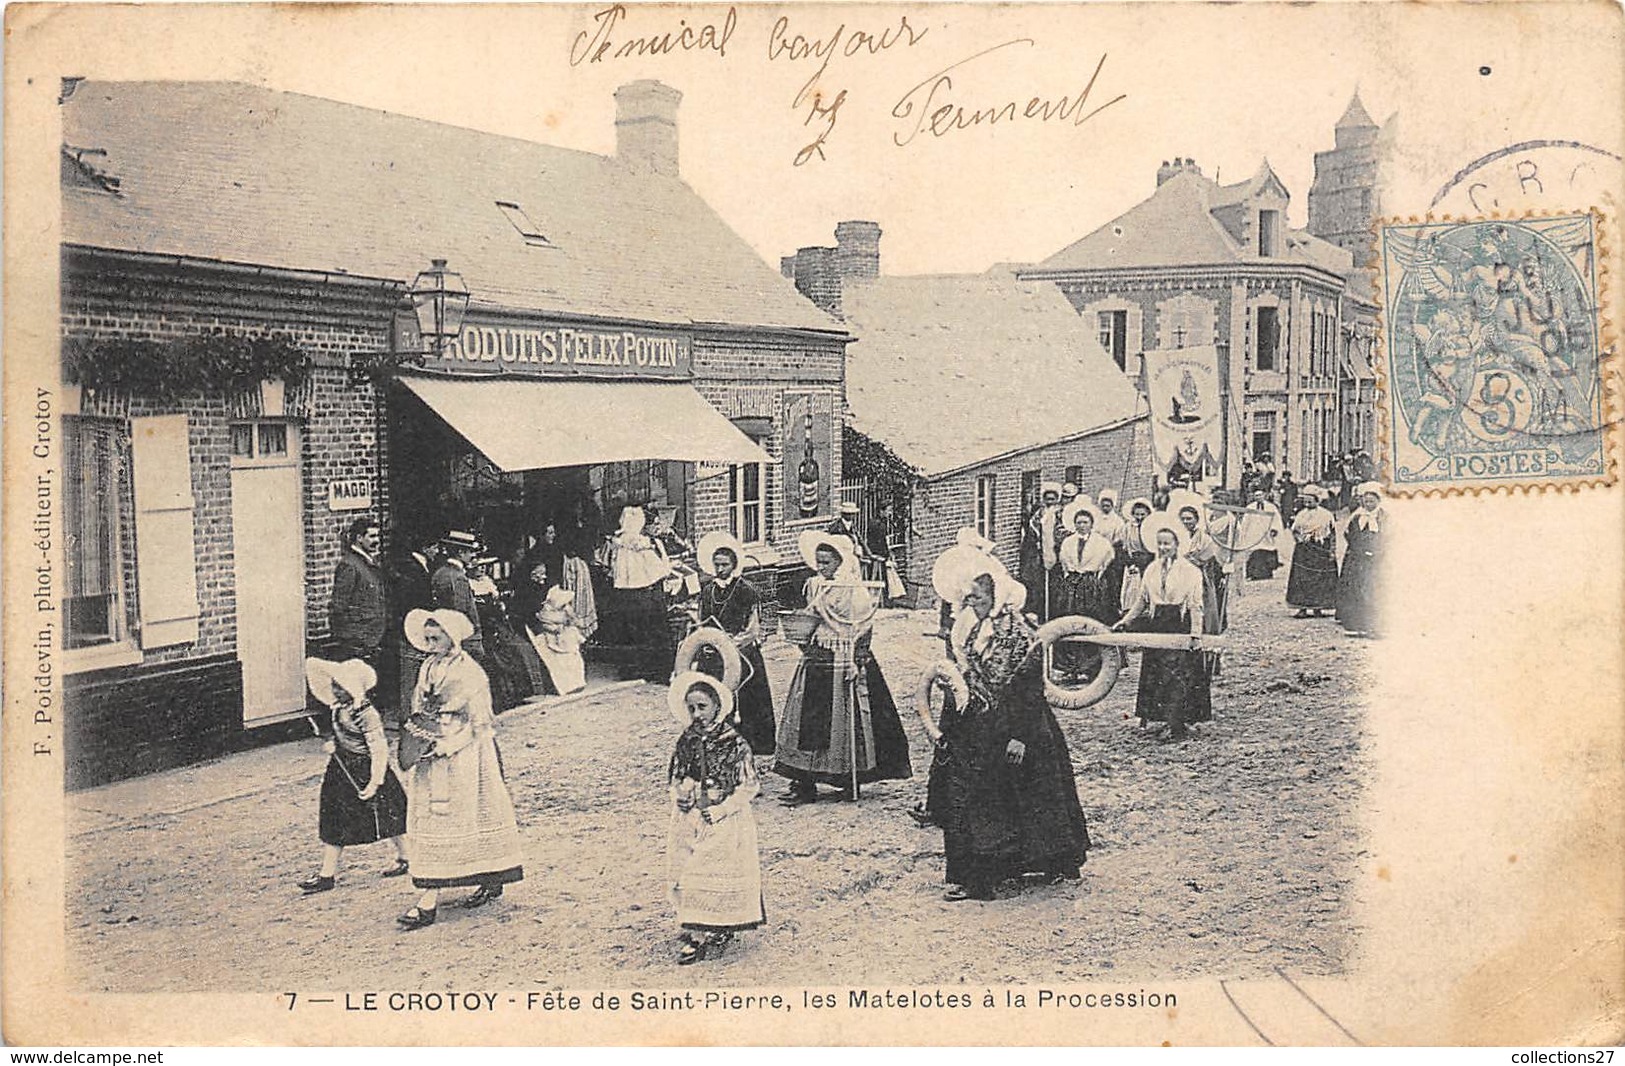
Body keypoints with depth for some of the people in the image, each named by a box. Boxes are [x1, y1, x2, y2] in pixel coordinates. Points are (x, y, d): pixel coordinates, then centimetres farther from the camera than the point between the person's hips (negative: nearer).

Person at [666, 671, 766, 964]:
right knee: (685, 874, 7)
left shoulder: (734, 744, -12)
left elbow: (749, 786, -10)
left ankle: (716, 933, 5)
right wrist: (678, 796, -6)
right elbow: (675, 779, 15)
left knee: (715, 875, -4)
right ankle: (696, 930, 19)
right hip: (689, 821, 6)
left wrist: (722, 809, -17)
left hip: (724, 822, -5)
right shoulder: (686, 742, 3)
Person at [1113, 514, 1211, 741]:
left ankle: (1178, 724, -6)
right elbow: (1142, 600, 18)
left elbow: (1195, 605, -6)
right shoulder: (1152, 569, 11)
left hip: (1180, 624, -5)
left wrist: (1195, 632, -13)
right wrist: (1126, 620, 12)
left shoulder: (1190, 571, -4)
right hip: (1156, 624, 5)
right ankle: (1153, 714, 16)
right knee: (1155, 673, 7)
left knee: (1178, 673, -8)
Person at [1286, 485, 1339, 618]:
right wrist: (1299, 538, -4)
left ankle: (1318, 608, 6)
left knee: (1320, 579, -1)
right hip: (1303, 552, 3)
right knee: (1301, 579, -3)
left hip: (1321, 552, -3)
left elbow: (1332, 534, 2)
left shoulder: (1326, 515, 1)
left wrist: (1332, 551, -4)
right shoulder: (1301, 515, 11)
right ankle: (1302, 608, -1)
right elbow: (1295, 530, 15)